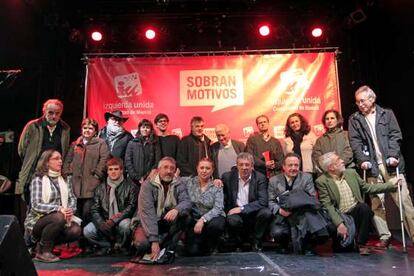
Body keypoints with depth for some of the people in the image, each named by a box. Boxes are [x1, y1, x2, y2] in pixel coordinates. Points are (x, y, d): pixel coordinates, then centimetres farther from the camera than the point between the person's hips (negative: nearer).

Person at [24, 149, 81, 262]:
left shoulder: (65, 180, 13)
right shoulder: (38, 180, -6)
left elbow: (72, 199, 8)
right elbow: (36, 205, -15)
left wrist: (70, 210, -15)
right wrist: (58, 208, -28)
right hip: (38, 220, -5)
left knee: (75, 230, -23)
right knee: (59, 217, -35)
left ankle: (44, 244, 2)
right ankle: (42, 251, -13)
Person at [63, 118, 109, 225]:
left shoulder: (101, 143, 3)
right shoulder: (75, 144, 20)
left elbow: (104, 159, -8)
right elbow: (67, 160, 20)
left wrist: (97, 175, -10)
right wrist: (67, 174, 7)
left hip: (91, 185, -5)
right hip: (76, 185, 5)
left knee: (87, 214, -8)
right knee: (76, 213, 9)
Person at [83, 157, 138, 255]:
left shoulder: (130, 187, 0)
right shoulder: (100, 188, 10)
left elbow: (131, 207, -10)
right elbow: (94, 209, 5)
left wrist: (114, 220, -22)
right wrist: (101, 223, -15)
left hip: (121, 221, -3)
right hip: (104, 221, 3)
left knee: (125, 224, -36)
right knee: (87, 231, -20)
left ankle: (121, 246, -3)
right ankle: (106, 245, 7)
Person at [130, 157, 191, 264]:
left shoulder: (180, 185, -1)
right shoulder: (148, 185, -11)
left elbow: (187, 202, -19)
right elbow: (147, 213, -21)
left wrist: (176, 209, -44)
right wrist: (154, 240, -29)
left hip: (170, 223, 3)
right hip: (149, 224, -2)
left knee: (184, 216, -26)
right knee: (142, 243, -32)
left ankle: (169, 250, -14)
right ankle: (143, 251, 6)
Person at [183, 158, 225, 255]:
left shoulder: (217, 186, -4)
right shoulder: (189, 182, 1)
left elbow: (218, 208, -12)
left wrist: (203, 219, -25)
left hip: (212, 218, 0)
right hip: (194, 219, 1)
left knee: (216, 225, -35)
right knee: (193, 251, -18)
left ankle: (210, 245, -1)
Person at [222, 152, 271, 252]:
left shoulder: (260, 178, -3)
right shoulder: (228, 176, 0)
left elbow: (263, 201, -12)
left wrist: (242, 208, -21)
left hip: (253, 213, 1)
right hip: (234, 213, 0)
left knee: (266, 212, -29)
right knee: (233, 220, -33)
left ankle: (255, 242, -2)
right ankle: (238, 244, 1)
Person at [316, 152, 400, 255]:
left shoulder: (351, 173, 9)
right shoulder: (322, 181, -9)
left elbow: (367, 188, 16)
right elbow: (327, 206, -13)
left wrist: (390, 184, 12)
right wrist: (339, 223, -23)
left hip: (356, 212, 4)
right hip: (340, 217, -4)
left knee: (364, 207, -27)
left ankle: (361, 243, -12)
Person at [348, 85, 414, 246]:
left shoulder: (387, 114, 10)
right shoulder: (354, 119, 10)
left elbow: (395, 136, 3)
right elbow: (355, 142, 2)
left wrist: (393, 155, -11)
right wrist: (362, 160, -11)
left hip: (391, 164, 0)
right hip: (372, 166, 0)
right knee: (376, 203, 0)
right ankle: (384, 236, 9)